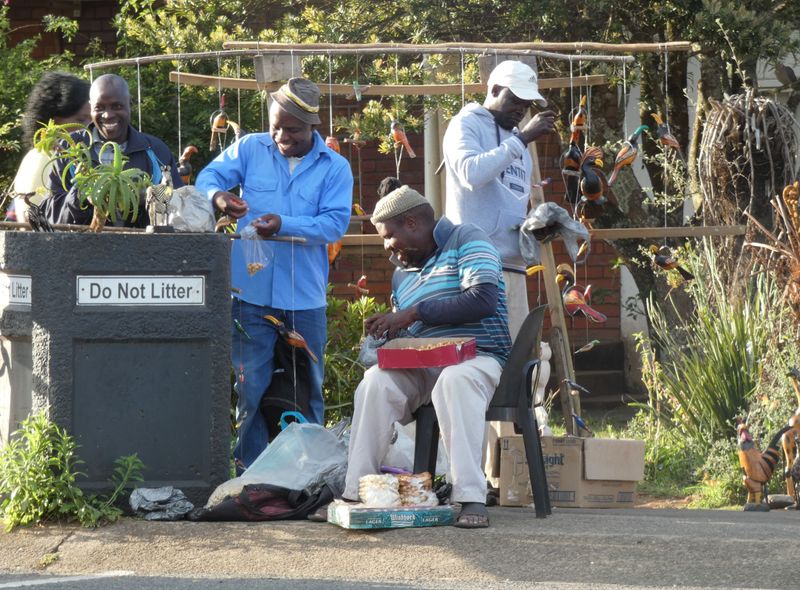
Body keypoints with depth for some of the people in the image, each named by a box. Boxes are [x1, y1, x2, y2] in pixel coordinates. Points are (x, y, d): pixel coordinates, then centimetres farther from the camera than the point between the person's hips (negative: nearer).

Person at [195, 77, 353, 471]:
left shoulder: (335, 168, 3)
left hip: (305, 298, 0)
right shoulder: (250, 149, 6)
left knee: (307, 390, 9)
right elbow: (208, 177, 1)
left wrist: (284, 226, -22)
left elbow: (335, 222, -8)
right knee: (249, 388, 0)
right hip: (250, 292, 0)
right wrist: (217, 195, -24)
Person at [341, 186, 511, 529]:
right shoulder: (402, 274, 22)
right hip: (422, 367, 6)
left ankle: (471, 497, -44)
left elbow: (484, 300, -16)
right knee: (376, 381, -25)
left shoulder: (464, 240, 0)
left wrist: (414, 313, -14)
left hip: (477, 358, -6)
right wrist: (384, 333, 2)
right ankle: (355, 492, -27)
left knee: (454, 381, -40)